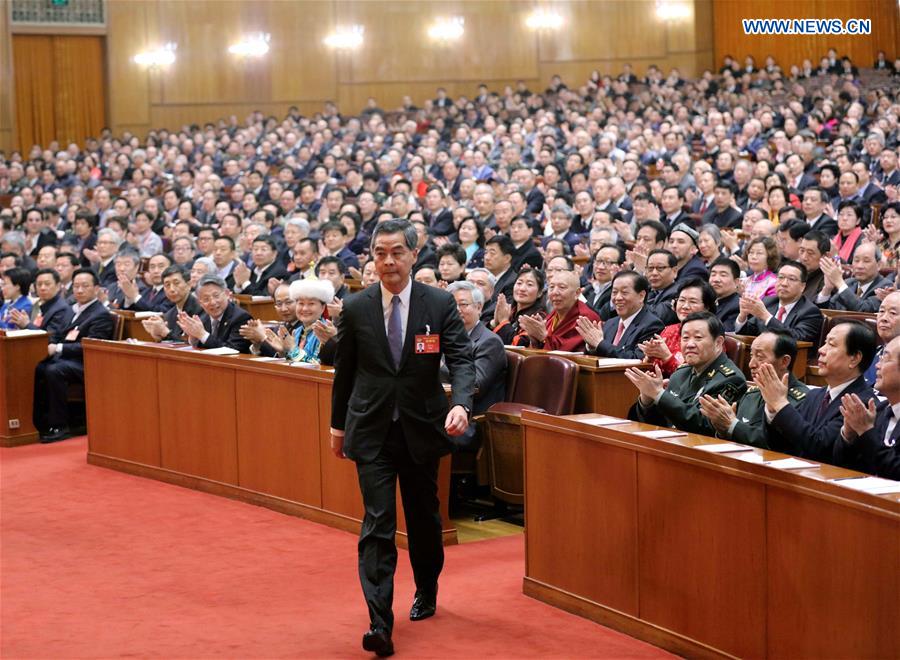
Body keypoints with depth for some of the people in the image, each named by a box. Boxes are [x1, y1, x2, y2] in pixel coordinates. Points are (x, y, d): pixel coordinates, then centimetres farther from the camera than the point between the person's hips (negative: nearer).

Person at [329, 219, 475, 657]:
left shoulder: (440, 304, -5)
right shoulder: (356, 308, -1)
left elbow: (461, 359, -10)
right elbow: (344, 371, 8)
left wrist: (460, 404, -28)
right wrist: (338, 424, 13)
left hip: (421, 428, 1)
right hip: (371, 431, -1)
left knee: (423, 516, 16)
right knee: (378, 523, -9)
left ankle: (426, 592, 41)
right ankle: (380, 623, -12)